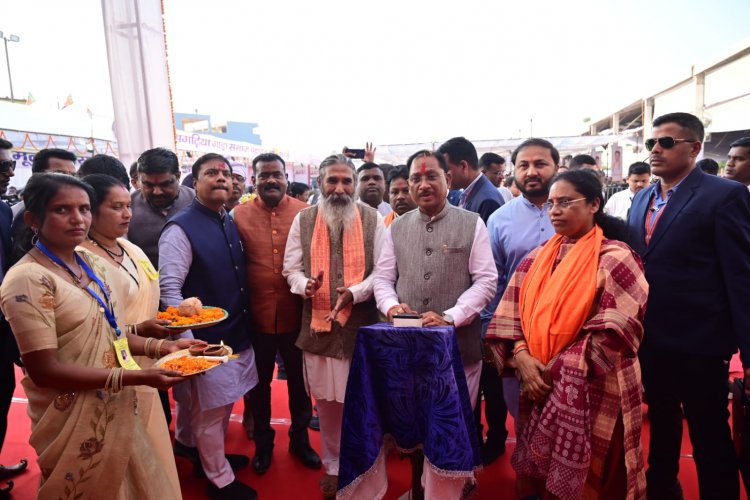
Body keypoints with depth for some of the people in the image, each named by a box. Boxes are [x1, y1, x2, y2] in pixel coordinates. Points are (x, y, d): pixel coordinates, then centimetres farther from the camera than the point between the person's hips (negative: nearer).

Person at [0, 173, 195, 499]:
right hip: (74, 422, -7)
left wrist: (159, 347, -4)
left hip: (116, 409, 7)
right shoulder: (27, 281, -20)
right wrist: (136, 377, -26)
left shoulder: (91, 263, 3)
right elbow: (45, 370, -22)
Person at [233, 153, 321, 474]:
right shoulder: (239, 215, -4)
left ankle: (300, 438, 41)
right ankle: (262, 442, 42)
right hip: (256, 316, 0)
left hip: (297, 315, 0)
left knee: (299, 379, 18)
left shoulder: (304, 213, -4)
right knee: (259, 382, 18)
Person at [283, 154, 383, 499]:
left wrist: (354, 293, -19)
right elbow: (291, 268, 5)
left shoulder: (373, 219, -2)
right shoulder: (303, 219, 3)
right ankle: (333, 465, 36)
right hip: (318, 322, 2)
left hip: (362, 323, -1)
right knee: (327, 399, 14)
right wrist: (305, 285, -17)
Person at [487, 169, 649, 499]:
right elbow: (511, 313, 2)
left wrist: (560, 367, -17)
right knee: (539, 473, 16)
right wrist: (522, 357, -13)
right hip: (539, 387, 5)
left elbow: (613, 331, -15)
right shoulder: (538, 257, 7)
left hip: (590, 391, -4)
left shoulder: (615, 258, -8)